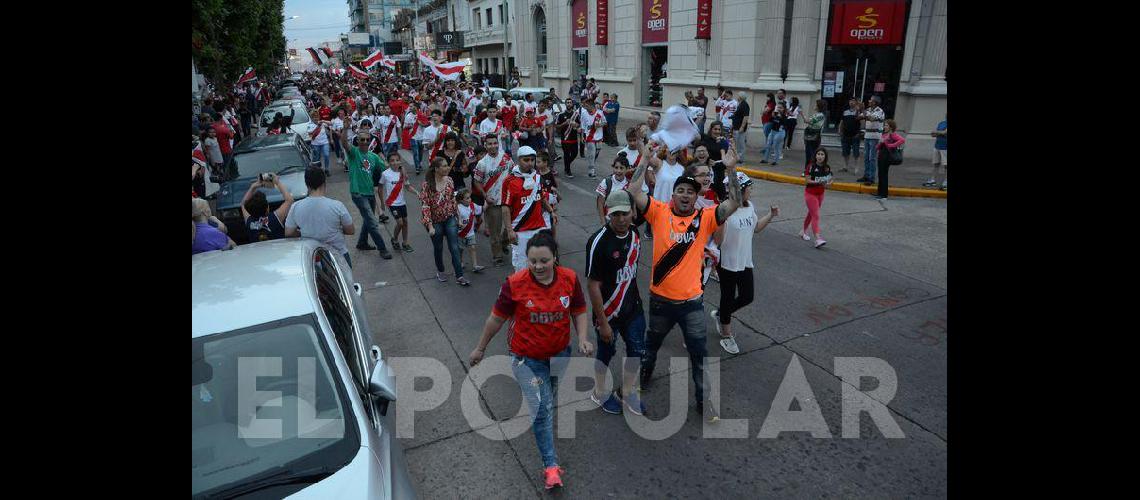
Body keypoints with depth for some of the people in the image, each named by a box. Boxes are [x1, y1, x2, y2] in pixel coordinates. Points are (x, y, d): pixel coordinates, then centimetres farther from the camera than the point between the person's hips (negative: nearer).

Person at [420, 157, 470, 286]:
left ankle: (459, 276, 2)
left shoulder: (449, 180, -2)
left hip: (450, 219, 3)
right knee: (438, 248, 14)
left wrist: (458, 215, 10)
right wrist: (430, 226, -19)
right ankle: (440, 271, 37)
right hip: (435, 221, -3)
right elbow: (424, 206, -16)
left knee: (455, 248, -2)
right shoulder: (427, 185, -16)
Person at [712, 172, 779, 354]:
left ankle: (720, 314, 39)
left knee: (747, 297, 13)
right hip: (727, 263, -7)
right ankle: (726, 336, 27)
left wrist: (770, 215, 7)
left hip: (745, 262, 7)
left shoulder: (750, 207, 2)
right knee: (728, 298, 8)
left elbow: (755, 228, 17)